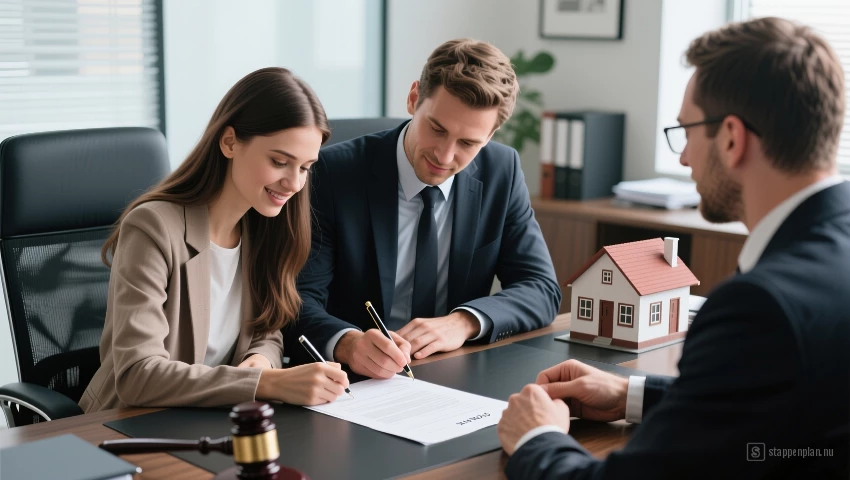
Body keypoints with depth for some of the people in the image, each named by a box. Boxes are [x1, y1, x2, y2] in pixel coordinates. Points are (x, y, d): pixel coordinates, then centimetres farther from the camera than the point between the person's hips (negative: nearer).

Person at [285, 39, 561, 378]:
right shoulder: (333, 172, -11)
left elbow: (541, 290, 0)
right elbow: (300, 299, -15)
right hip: (354, 382, -2)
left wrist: (464, 322, -19)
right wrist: (348, 343, -36)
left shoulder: (502, 172, -1)